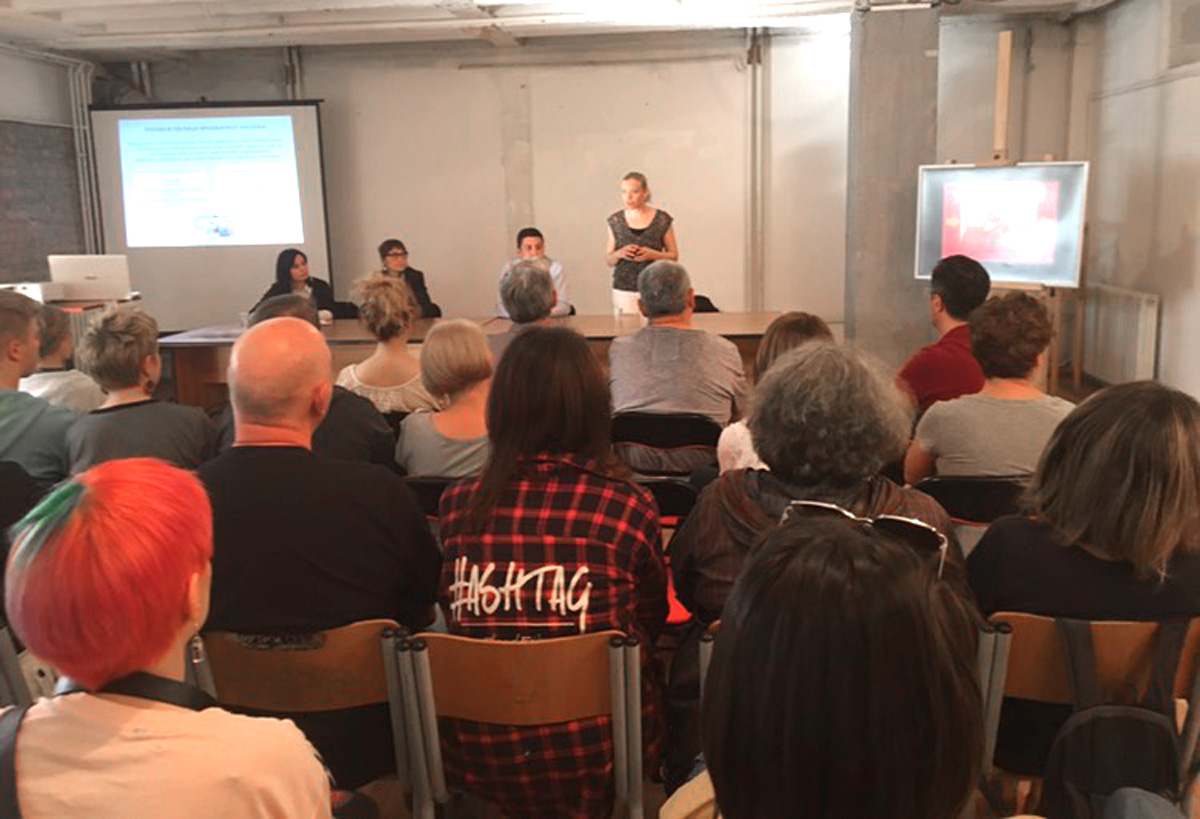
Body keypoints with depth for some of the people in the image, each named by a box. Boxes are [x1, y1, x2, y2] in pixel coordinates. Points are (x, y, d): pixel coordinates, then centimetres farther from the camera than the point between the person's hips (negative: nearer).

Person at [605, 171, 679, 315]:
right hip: (623, 291, 2)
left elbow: (674, 256, 5)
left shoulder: (662, 220, 1)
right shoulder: (616, 221, 7)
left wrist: (652, 255, -12)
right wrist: (619, 254, -10)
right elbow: (608, 260, 11)